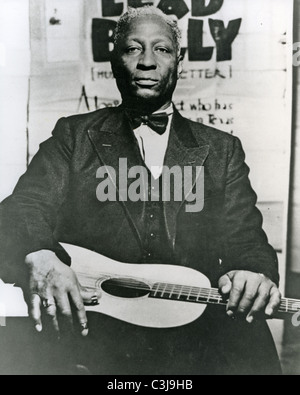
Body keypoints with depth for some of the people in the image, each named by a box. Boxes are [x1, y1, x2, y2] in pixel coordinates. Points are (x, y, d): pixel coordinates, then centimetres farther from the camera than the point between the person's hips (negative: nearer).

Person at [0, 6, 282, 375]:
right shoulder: (74, 135, 10)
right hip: (87, 328, -2)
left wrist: (255, 274, -19)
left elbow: (245, 238, 5)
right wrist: (40, 259, -25)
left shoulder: (221, 150, 13)